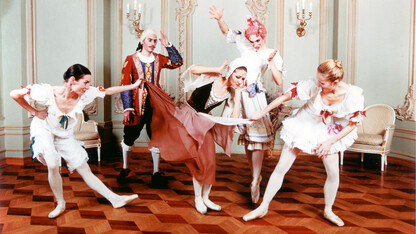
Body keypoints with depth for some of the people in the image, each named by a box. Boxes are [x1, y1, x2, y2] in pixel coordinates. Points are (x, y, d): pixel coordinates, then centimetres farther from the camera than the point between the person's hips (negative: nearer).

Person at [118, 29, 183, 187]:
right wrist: (127, 107, -12)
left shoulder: (158, 59, 10)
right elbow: (125, 84, -5)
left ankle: (156, 173, 14)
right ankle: (125, 169, 26)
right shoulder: (131, 59, -1)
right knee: (129, 137, 6)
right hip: (137, 104, -3)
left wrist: (168, 46, 0)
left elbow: (178, 62, 6)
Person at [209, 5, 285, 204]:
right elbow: (227, 32, 10)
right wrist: (219, 19, -8)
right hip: (239, 94, 4)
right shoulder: (245, 44, 9)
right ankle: (255, 176, 23)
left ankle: (255, 182, -3)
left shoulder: (272, 55, -2)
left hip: (255, 97, -4)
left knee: (257, 137, -8)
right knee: (246, 137, 10)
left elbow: (279, 82, -11)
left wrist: (270, 61, -20)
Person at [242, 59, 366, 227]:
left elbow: (352, 125, -12)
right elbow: (285, 97, -19)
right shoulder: (313, 86, -30)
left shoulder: (353, 95, -26)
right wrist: (262, 113, -12)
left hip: (328, 132, 1)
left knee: (334, 173, 1)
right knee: (281, 168, -1)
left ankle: (328, 211, 28)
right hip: (303, 127, -1)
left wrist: (330, 142, -16)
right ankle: (263, 207, 14)